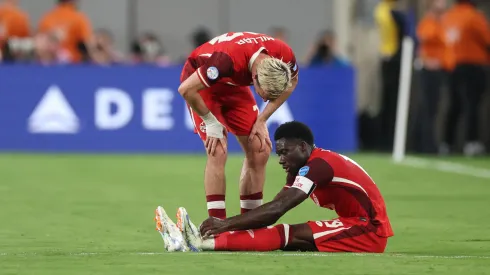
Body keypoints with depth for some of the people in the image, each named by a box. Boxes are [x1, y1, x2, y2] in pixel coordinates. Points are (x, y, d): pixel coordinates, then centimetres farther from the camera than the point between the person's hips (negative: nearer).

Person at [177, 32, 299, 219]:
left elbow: (291, 83, -2)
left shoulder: (284, 57, -27)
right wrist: (211, 123, -23)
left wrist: (261, 120, -7)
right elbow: (186, 90, -35)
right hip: (201, 83, -6)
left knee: (259, 151, -2)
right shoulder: (228, 60, -43)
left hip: (233, 84, 6)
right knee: (218, 153, -19)